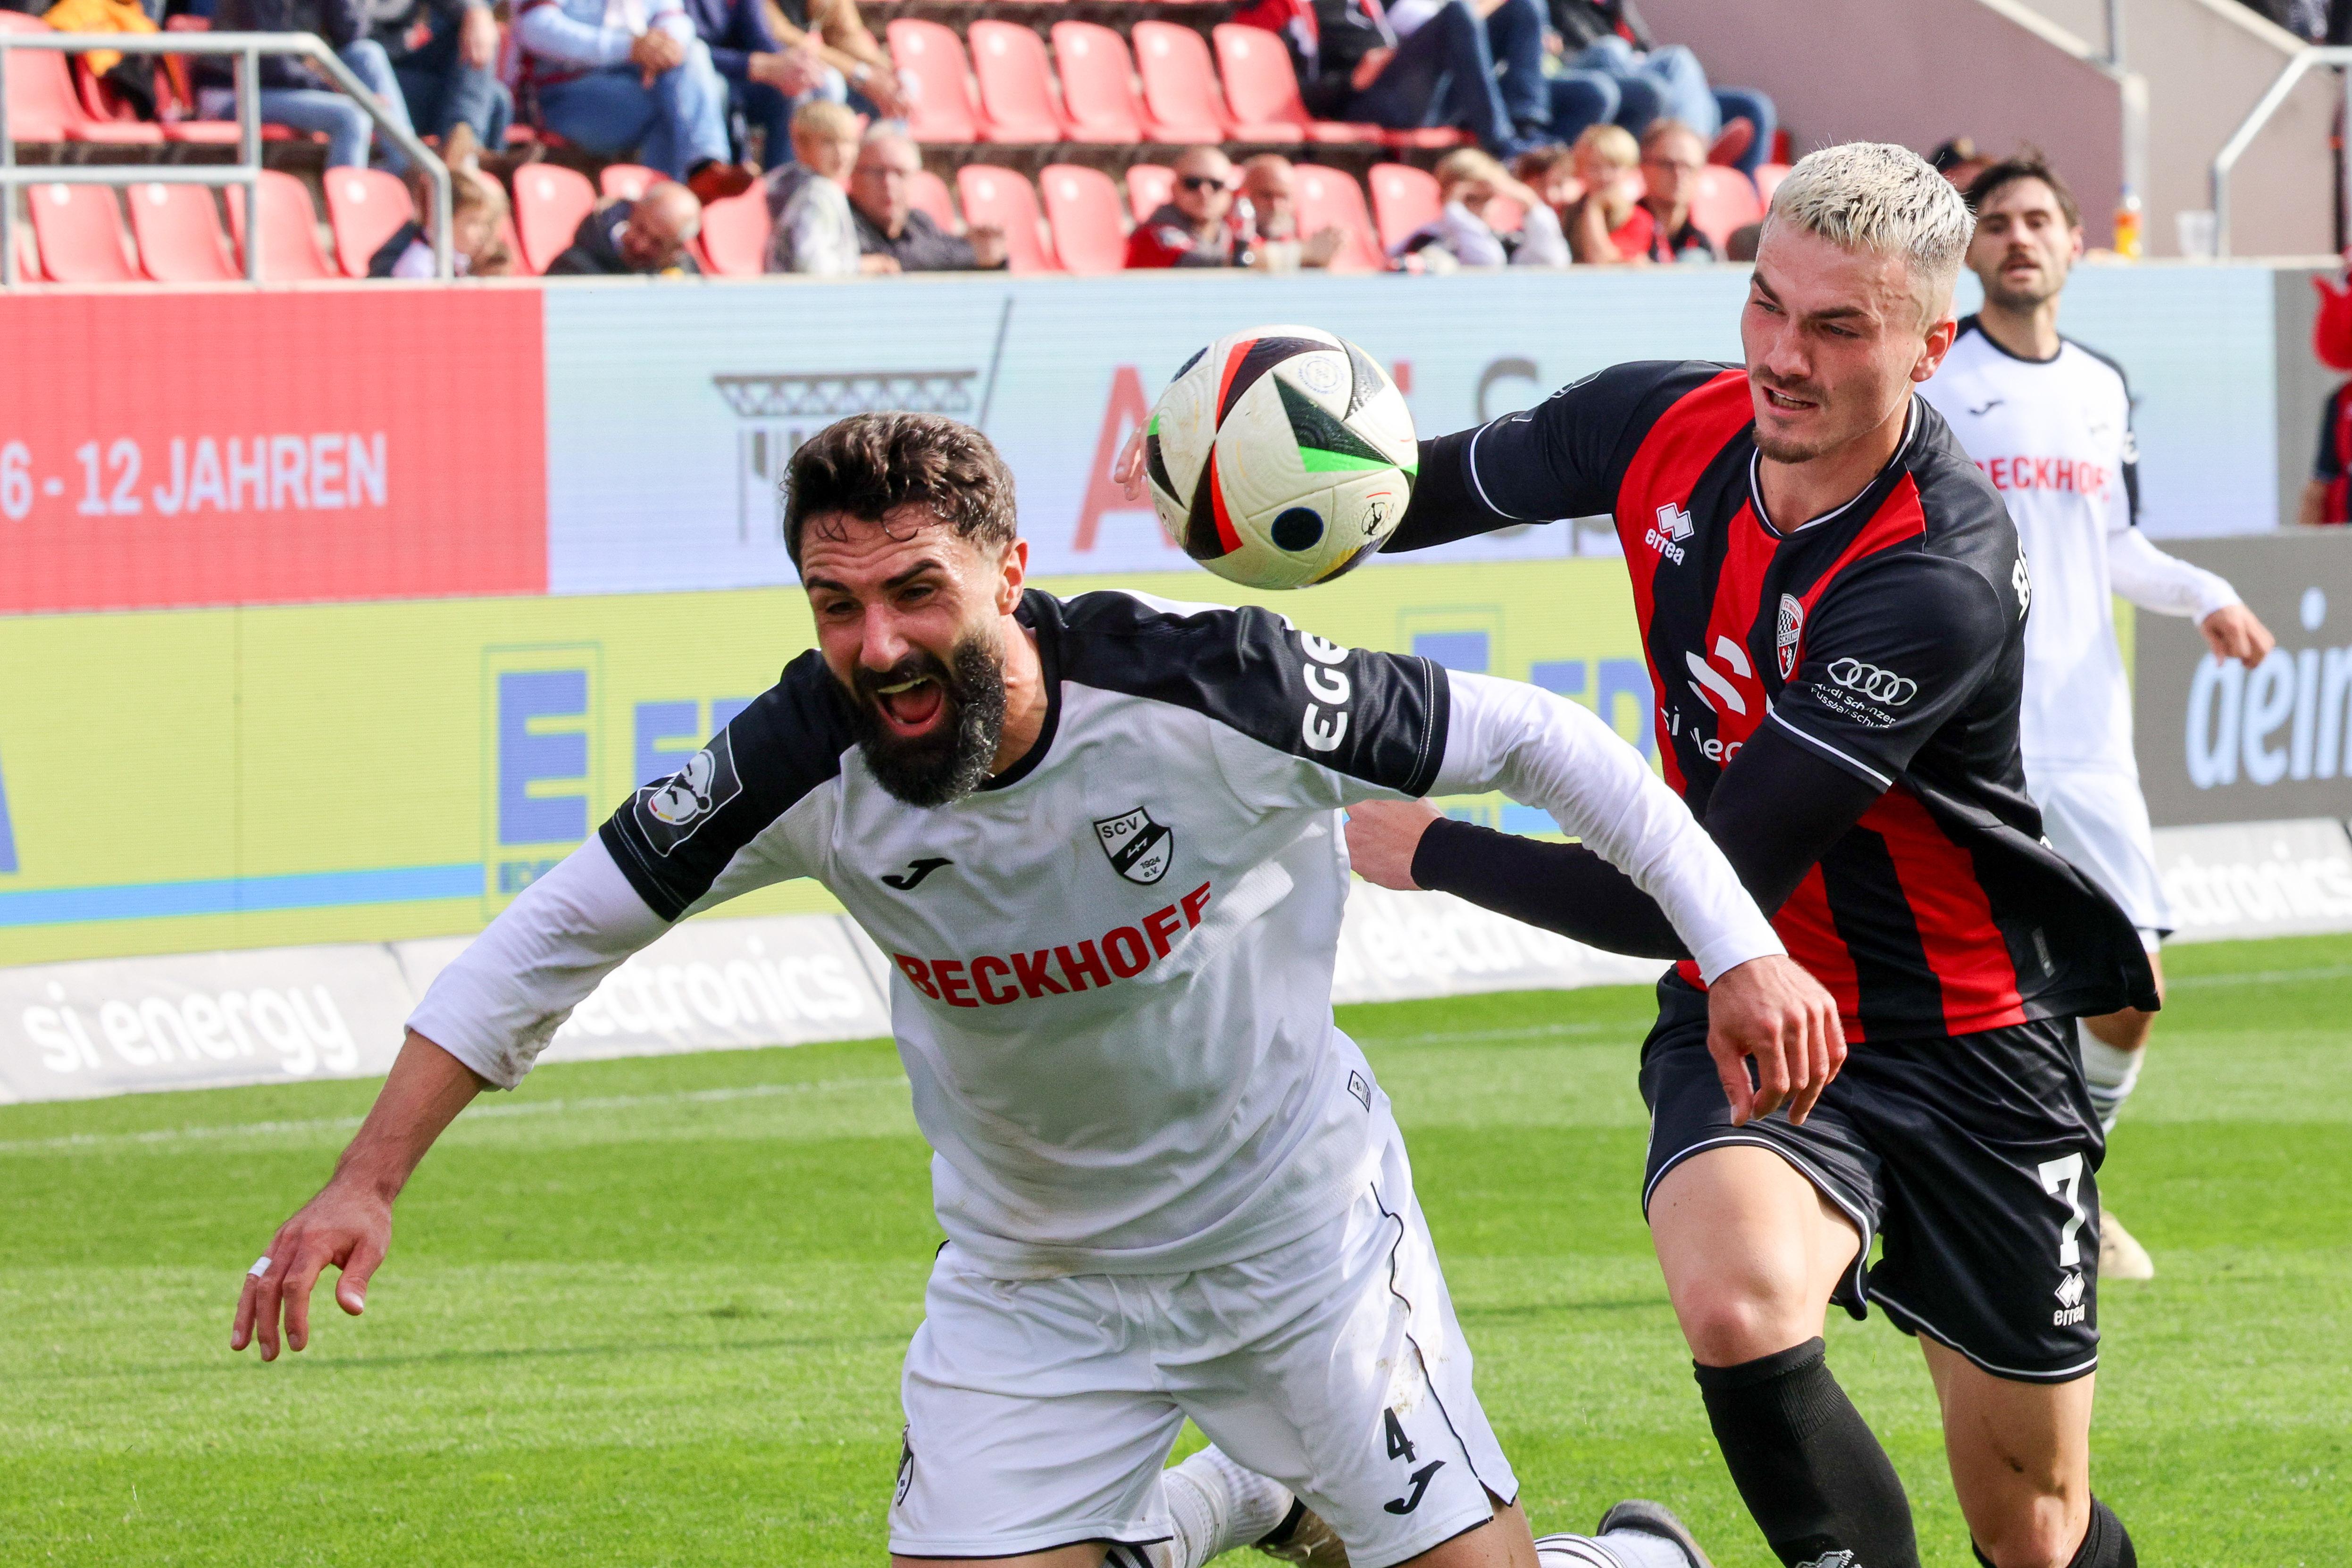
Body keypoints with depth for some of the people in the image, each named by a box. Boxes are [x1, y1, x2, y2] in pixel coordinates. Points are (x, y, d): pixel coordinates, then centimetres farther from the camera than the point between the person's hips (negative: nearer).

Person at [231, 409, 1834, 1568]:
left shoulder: (1207, 693, -29)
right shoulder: (811, 764, -21)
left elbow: (1535, 736, -18)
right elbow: (559, 932, -8)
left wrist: (1740, 946, -21)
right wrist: (368, 1184, -12)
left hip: (1299, 1229, -3)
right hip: (1032, 1283, 3)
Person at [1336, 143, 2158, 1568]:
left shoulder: (1939, 584, -29)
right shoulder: (1669, 425, -10)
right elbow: (1432, 491, 10)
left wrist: (1432, 851, -20)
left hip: (1963, 1042, -4)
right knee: (1739, 1299, -32)